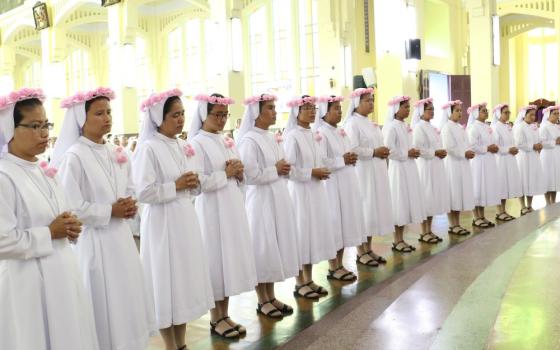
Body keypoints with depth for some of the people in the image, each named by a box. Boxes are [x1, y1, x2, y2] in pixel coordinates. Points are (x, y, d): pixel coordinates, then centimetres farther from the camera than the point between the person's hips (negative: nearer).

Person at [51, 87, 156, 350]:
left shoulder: (115, 153, 8)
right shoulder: (74, 156, -13)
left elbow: (130, 189, 18)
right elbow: (71, 208, -18)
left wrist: (130, 206, -3)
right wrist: (110, 212, -14)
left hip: (121, 237, 7)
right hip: (94, 241, -7)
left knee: (127, 300, 15)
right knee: (104, 304, 4)